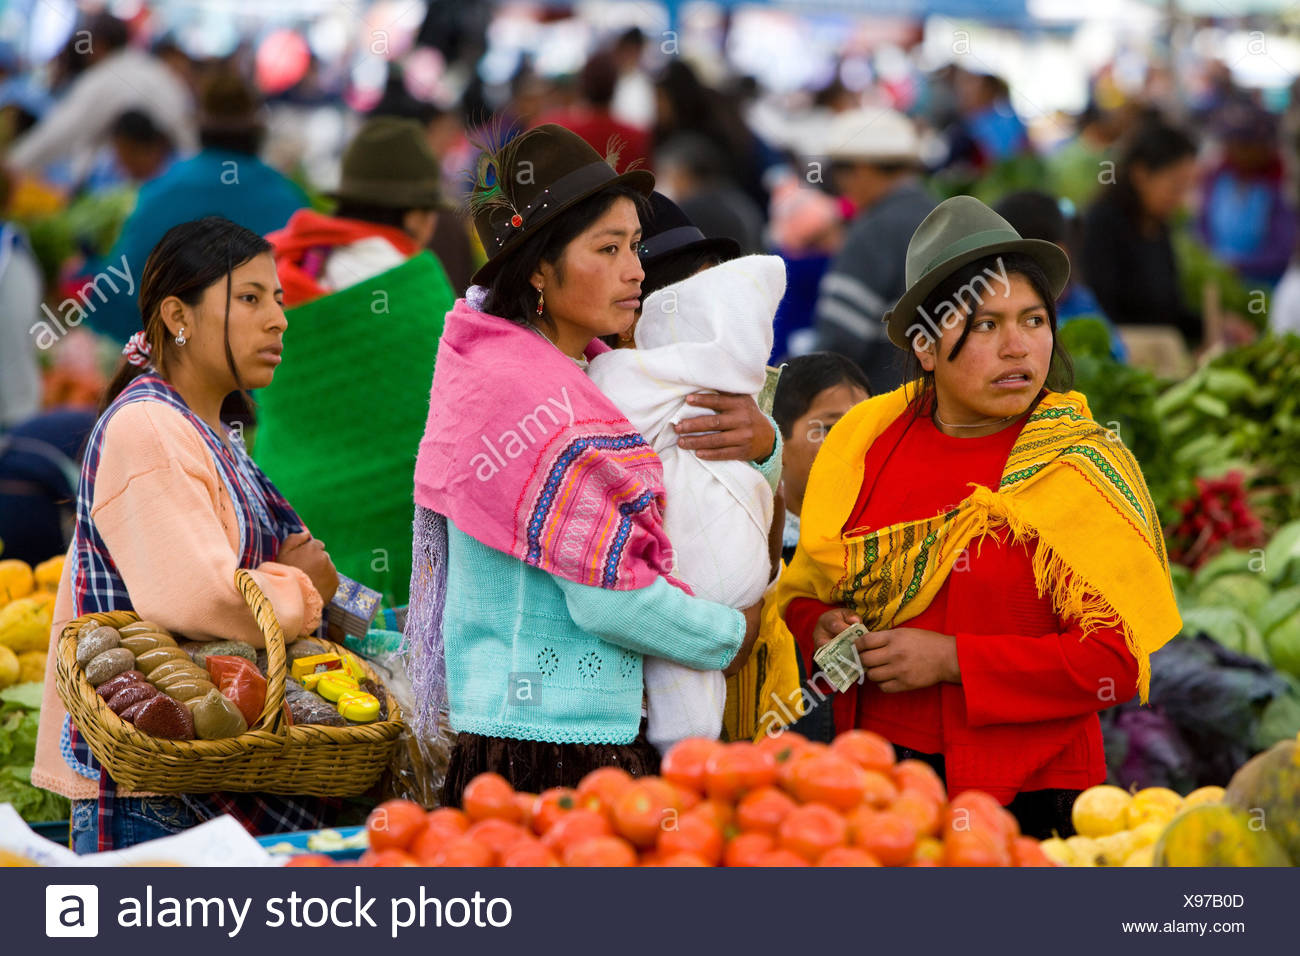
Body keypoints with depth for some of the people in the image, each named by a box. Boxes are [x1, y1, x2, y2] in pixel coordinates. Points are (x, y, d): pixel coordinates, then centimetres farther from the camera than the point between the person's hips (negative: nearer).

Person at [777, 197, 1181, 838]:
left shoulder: (1081, 470, -7)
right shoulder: (867, 440, 4)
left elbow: (1116, 658, -14)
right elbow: (804, 591, 15)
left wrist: (953, 661, -18)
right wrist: (824, 628, -8)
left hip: (1026, 788, -3)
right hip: (873, 781, 4)